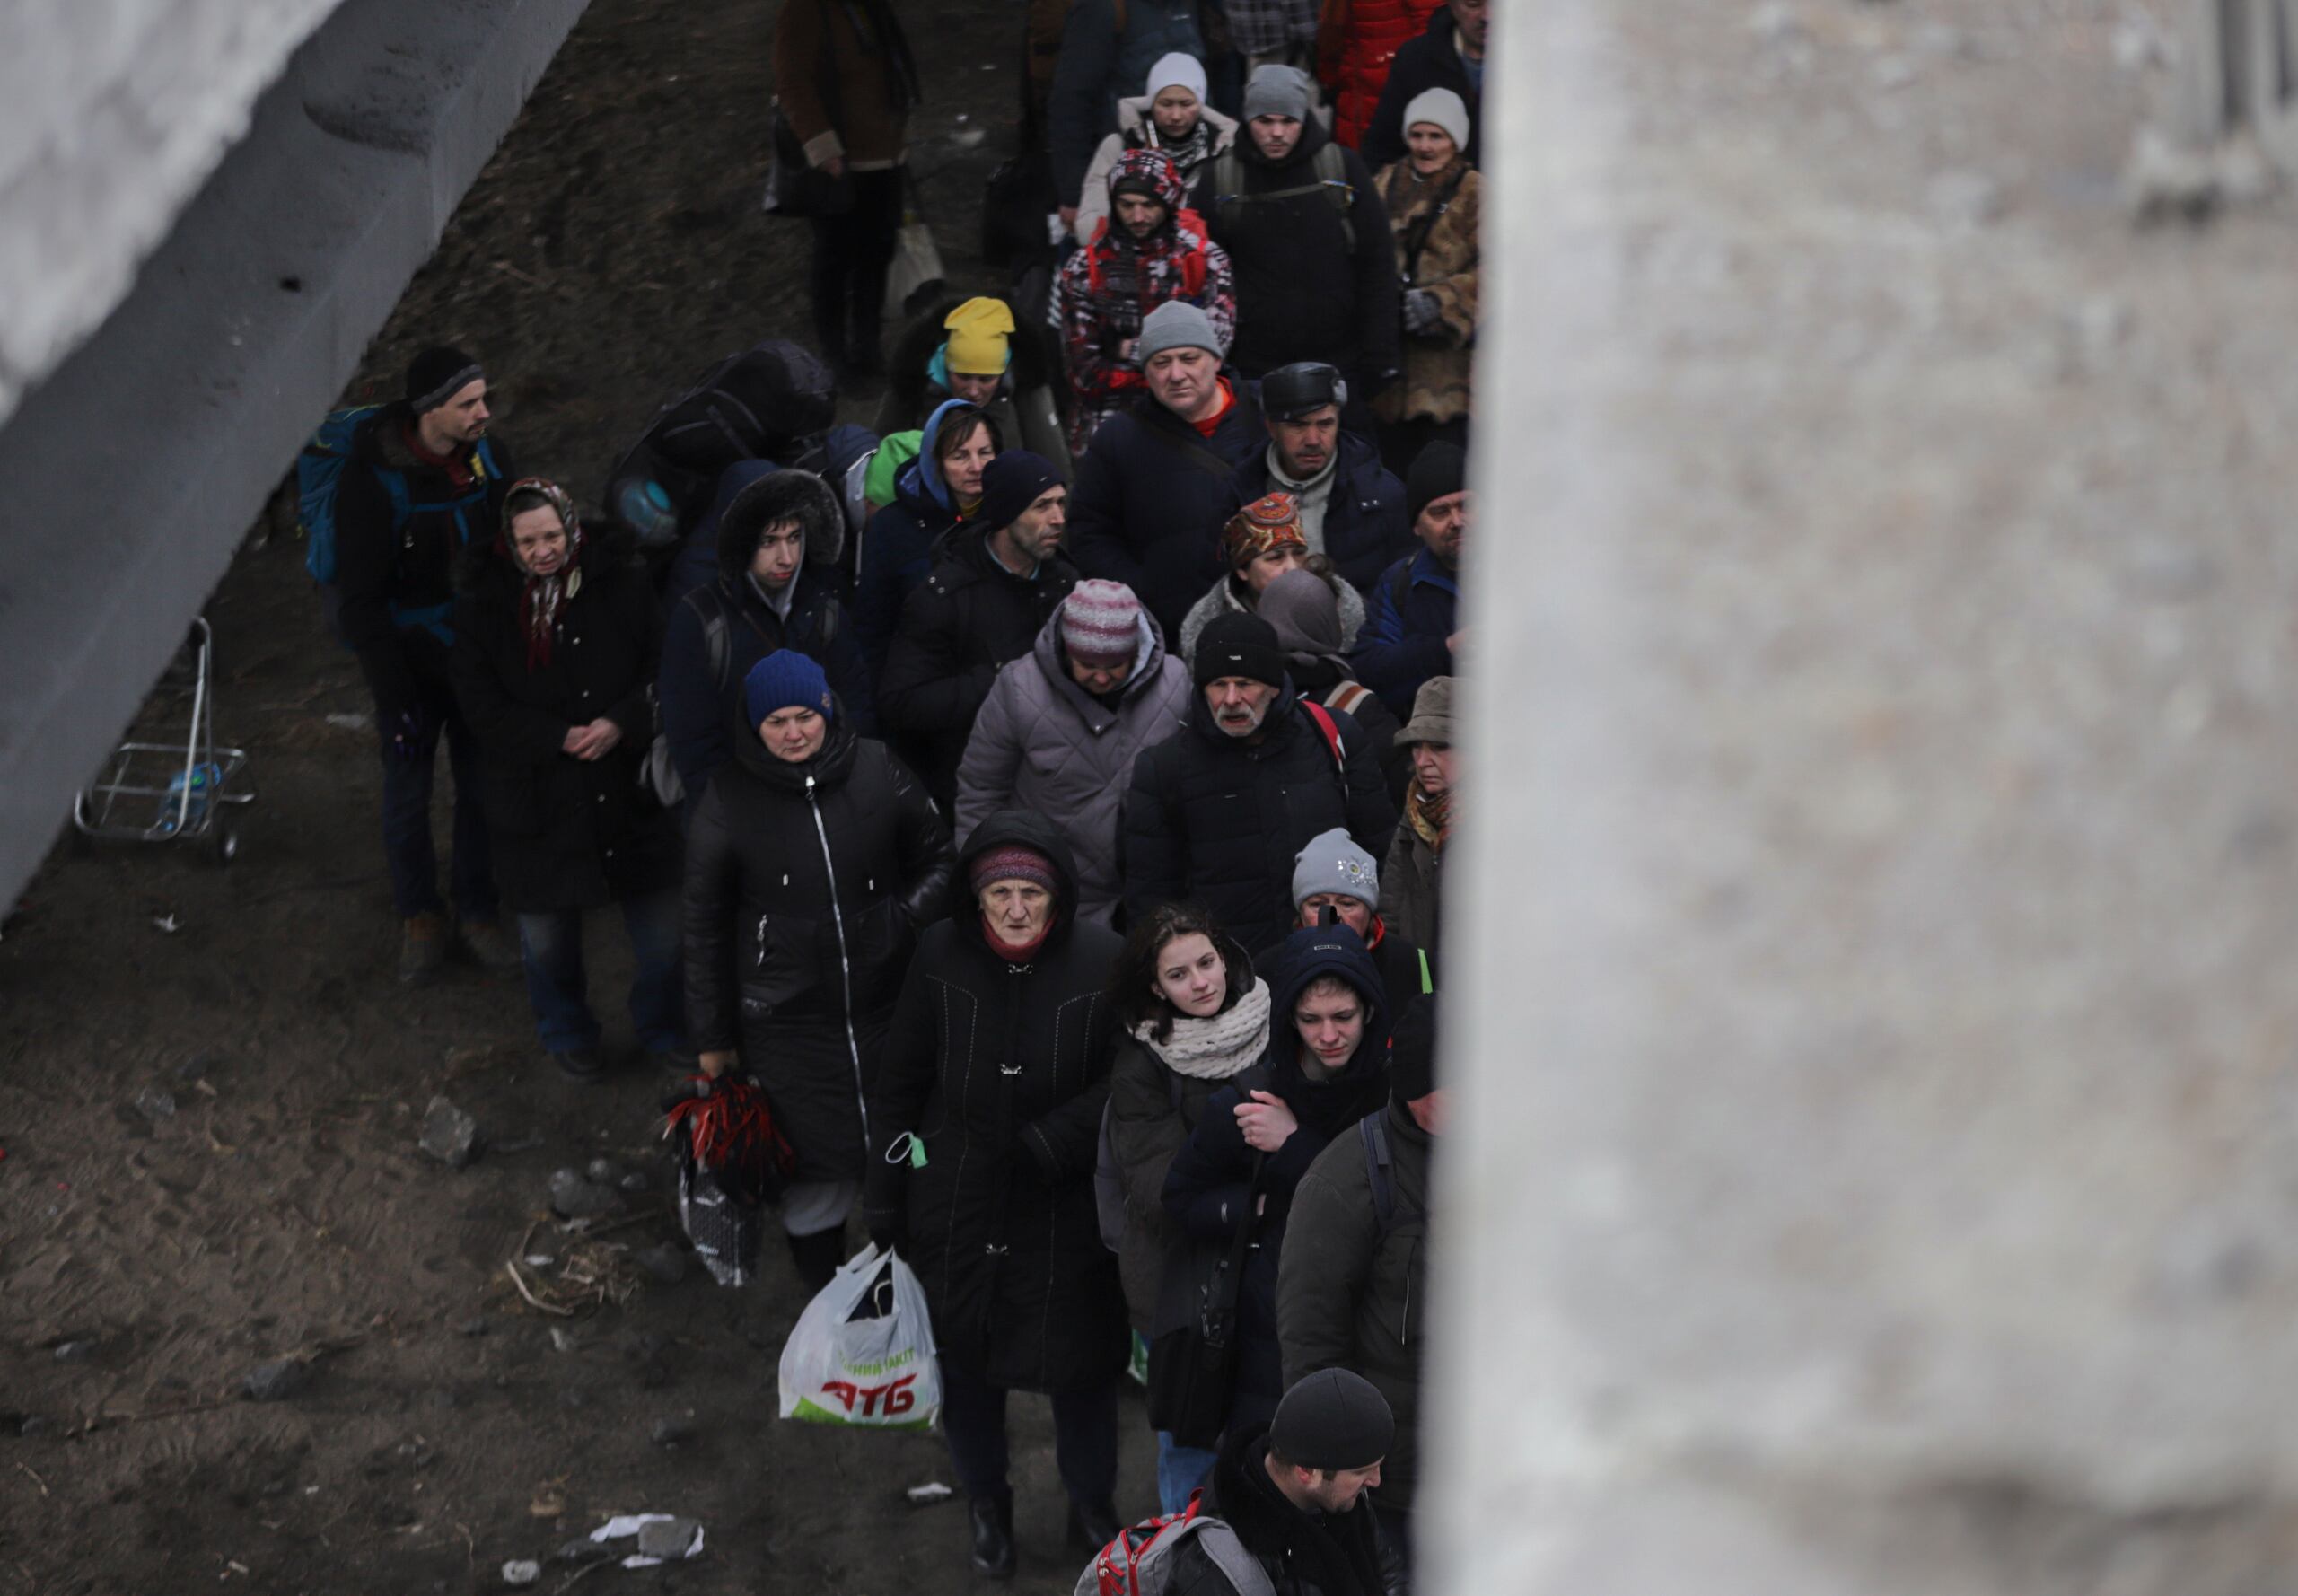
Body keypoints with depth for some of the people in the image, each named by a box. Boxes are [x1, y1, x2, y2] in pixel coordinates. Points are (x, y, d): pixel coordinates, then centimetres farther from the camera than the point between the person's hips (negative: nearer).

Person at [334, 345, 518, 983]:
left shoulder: (488, 456, -8)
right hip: (410, 661, -4)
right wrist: (397, 700, -19)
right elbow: (360, 602, -19)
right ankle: (419, 916, 33)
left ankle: (477, 912, 33)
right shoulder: (372, 480, -24)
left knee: (482, 787, 14)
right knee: (407, 793, 12)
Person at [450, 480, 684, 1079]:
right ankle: (567, 1035, 36)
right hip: (536, 799, -1)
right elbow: (481, 705, -8)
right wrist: (560, 738, -18)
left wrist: (620, 724, -17)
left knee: (661, 921, 9)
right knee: (547, 934, 12)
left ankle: (665, 1030, 32)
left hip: (628, 790, 1)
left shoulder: (621, 586, -4)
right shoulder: (484, 604, -6)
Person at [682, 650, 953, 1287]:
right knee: (818, 1165, 2)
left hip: (885, 1012, 2)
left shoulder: (878, 771, -4)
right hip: (785, 1025, -2)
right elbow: (706, 927, -1)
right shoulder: (728, 802, -8)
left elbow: (938, 858, 11)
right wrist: (714, 1037, 2)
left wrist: (905, 918, -8)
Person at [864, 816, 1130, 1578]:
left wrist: (1051, 1143, -20)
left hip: (1066, 1215, -1)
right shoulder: (942, 957, -10)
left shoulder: (1102, 963, -16)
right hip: (956, 1209, 1)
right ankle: (987, 1506, 42)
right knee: (966, 1363, 16)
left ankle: (1092, 1508, 39)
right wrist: (884, 1195, 3)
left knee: (1080, 1367, 11)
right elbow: (899, 1083, 0)